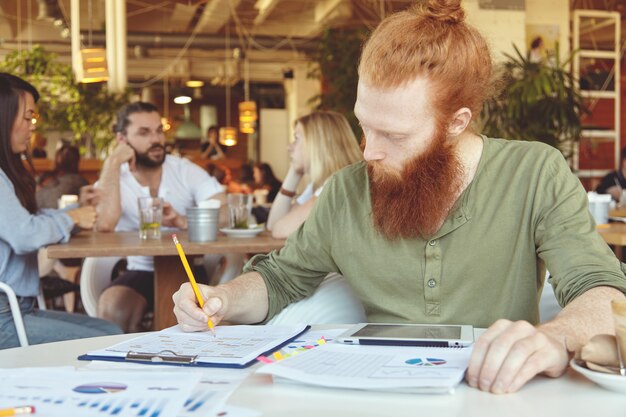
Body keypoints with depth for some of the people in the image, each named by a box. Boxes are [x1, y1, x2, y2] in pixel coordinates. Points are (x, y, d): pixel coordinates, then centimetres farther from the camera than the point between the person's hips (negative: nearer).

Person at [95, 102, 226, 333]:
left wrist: (183, 222, -31)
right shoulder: (113, 180, -2)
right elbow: (104, 225, -25)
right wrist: (112, 164, -18)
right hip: (141, 272, 0)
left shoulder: (186, 170, -1)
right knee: (111, 309, -29)